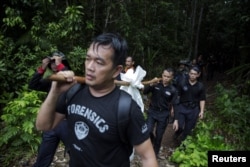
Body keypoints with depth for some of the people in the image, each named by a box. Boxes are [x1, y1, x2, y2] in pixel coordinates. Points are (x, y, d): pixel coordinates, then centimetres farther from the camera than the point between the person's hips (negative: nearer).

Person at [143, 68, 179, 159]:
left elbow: (175, 105, -4)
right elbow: (145, 92, -11)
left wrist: (176, 120, -9)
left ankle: (156, 152, 32)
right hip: (152, 111, 0)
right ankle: (153, 142, 24)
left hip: (164, 114, 0)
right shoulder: (156, 85, -6)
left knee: (159, 135, 9)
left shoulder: (173, 90, -7)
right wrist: (151, 85, -28)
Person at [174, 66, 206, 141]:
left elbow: (202, 100, 3)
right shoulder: (182, 83, -7)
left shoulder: (201, 86, -4)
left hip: (193, 109, 1)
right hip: (182, 107, -1)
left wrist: (202, 111, -2)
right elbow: (177, 96, -1)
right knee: (179, 125, -8)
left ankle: (182, 140, 33)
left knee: (188, 128, 9)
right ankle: (178, 133, 27)